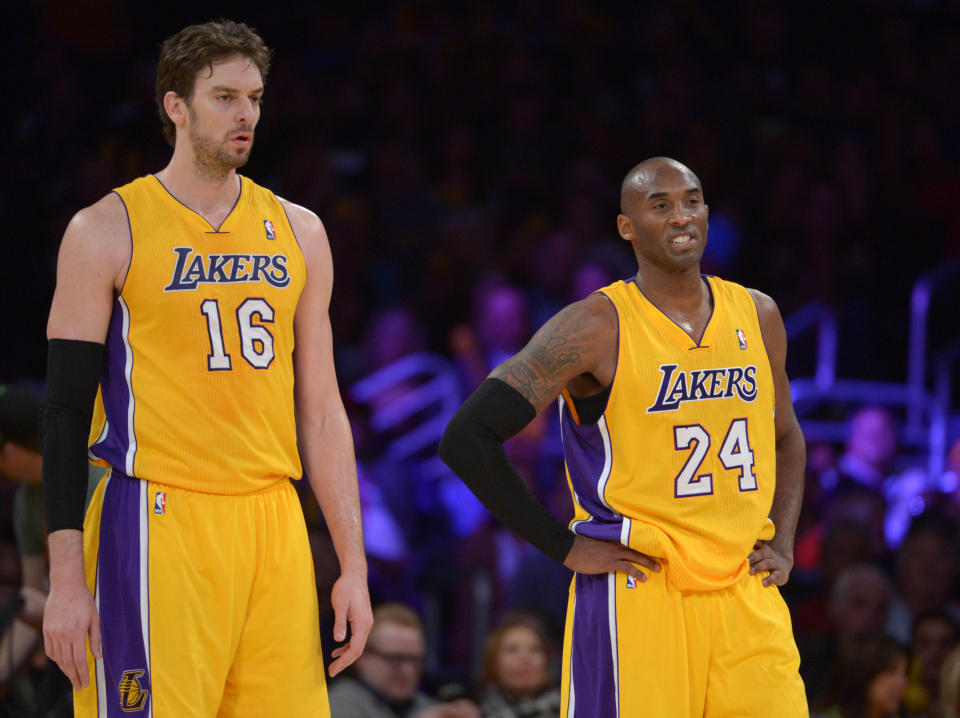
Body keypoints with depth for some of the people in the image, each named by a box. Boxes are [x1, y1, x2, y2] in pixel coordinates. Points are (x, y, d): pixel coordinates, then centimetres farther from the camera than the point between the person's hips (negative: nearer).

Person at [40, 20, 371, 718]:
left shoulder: (298, 233, 13)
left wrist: (354, 566, 9)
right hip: (156, 524, -5)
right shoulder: (108, 231, -1)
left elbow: (321, 412, 15)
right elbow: (67, 410, -3)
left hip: (273, 528, 5)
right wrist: (65, 581, -10)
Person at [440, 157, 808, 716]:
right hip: (639, 596, -5)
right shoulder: (599, 328, -8)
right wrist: (565, 547, -9)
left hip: (747, 597, 5)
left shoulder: (757, 316, 10)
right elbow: (468, 438, -10)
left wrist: (783, 546, 10)